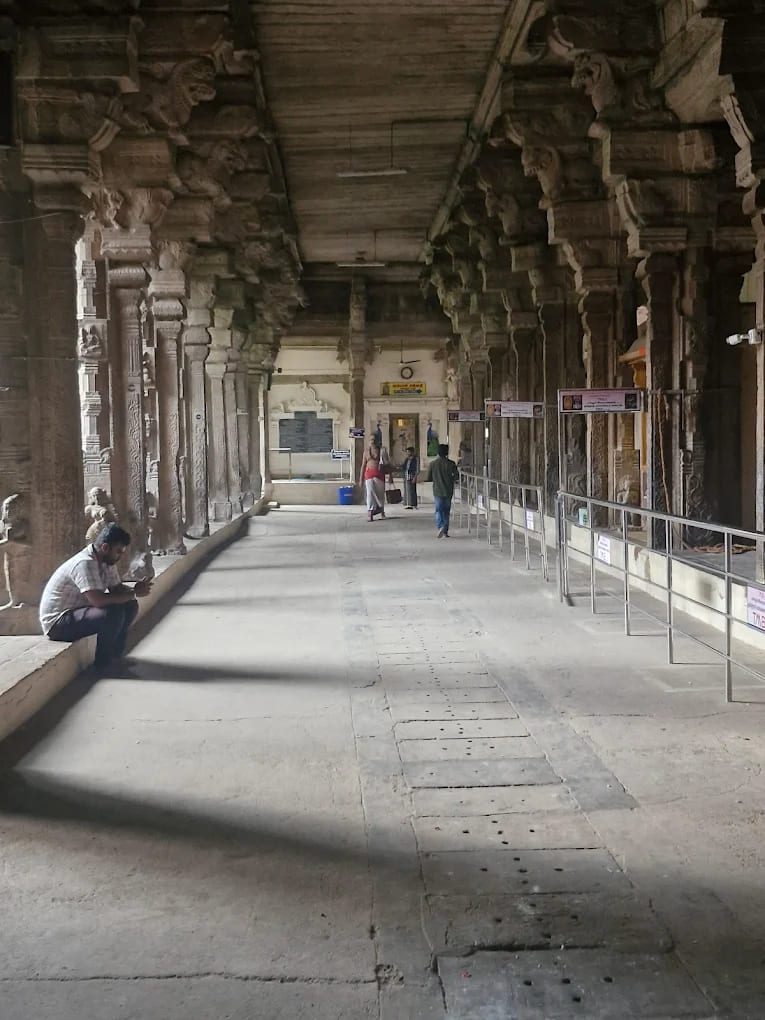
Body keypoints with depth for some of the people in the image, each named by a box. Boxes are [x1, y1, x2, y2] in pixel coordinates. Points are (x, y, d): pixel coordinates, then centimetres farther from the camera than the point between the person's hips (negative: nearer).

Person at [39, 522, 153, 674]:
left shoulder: (106, 560, 1)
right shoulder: (85, 563, -28)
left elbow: (117, 588, 7)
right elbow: (98, 600, -36)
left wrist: (135, 590, -16)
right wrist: (134, 593, -25)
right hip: (57, 622, -10)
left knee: (130, 606, 0)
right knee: (113, 613, -29)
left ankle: (115, 657, 6)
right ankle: (103, 664, -9)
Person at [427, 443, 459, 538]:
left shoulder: (433, 463, -4)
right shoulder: (450, 463, -5)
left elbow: (428, 478, -1)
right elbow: (456, 476, -9)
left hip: (437, 491, -1)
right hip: (448, 491, 1)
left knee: (438, 511, 2)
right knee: (446, 511, 11)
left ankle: (440, 527, -21)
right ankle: (445, 532, 11)